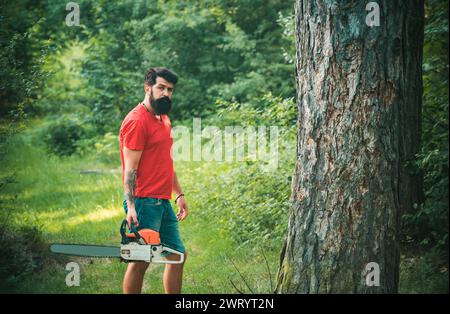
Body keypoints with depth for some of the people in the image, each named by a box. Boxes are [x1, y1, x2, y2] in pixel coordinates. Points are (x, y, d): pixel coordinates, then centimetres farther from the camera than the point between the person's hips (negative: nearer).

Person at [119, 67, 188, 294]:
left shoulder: (163, 120, 17)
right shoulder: (136, 121, -12)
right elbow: (130, 169, -17)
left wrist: (179, 194, 22)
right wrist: (131, 207, -22)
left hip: (163, 203, 10)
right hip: (144, 203, -10)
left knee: (178, 255, 12)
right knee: (141, 261, -5)